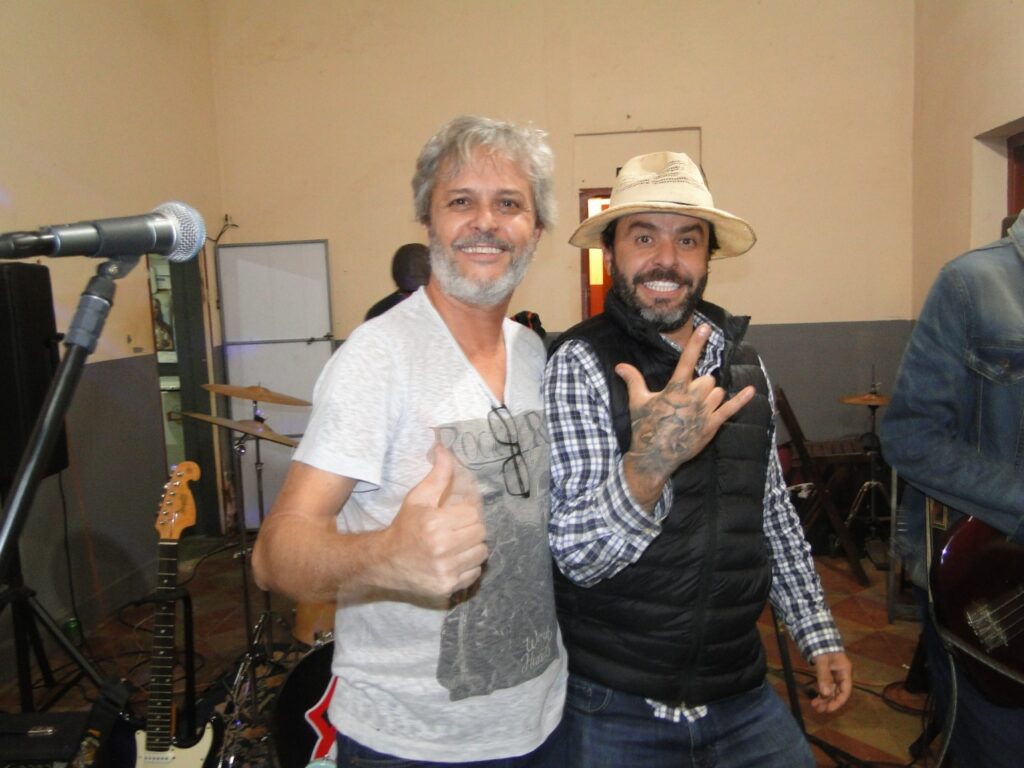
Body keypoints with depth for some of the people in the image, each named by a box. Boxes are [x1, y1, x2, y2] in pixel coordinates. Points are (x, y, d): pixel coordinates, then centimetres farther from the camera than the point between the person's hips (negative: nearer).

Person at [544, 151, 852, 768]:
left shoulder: (743, 360, 1)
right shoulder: (579, 363, -16)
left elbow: (774, 512, 11)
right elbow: (579, 555, -21)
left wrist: (818, 634, 12)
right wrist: (648, 463, -38)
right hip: (617, 708, -4)